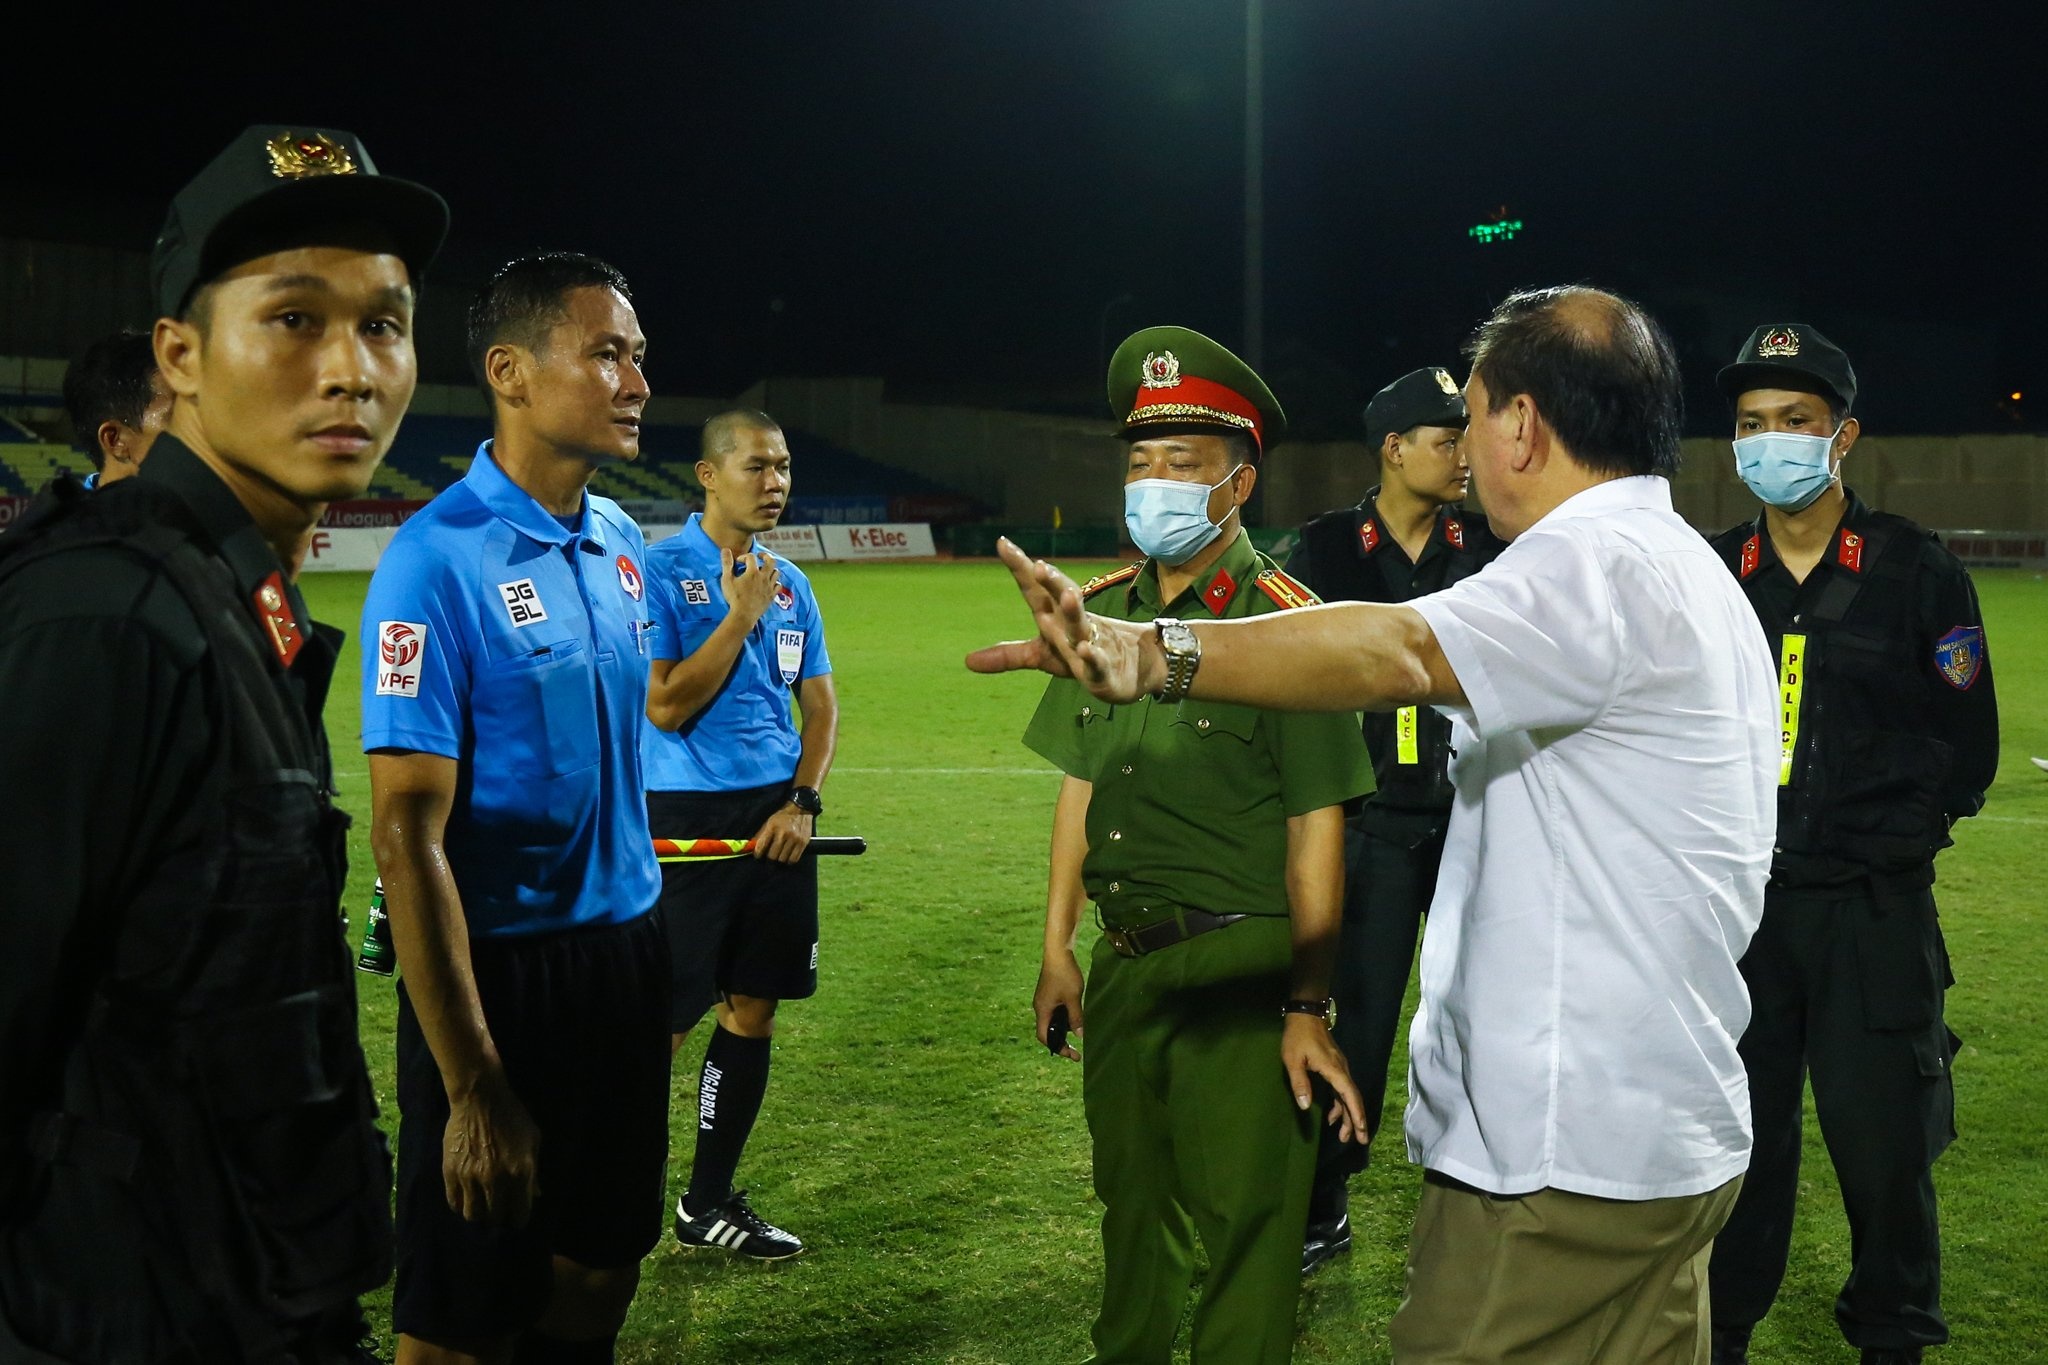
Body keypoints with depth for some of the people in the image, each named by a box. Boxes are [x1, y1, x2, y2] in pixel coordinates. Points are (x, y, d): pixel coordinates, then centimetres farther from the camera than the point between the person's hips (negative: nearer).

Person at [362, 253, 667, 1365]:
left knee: (603, 1259, 19)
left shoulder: (619, 541, 5)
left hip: (622, 950, 7)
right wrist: (475, 1088, -21)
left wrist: (655, 958, 12)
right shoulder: (440, 561, -17)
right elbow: (407, 836, -20)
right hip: (504, 972, -7)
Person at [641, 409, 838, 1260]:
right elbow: (664, 706, -14)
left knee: (752, 1010, 9)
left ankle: (710, 1202, 21)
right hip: (686, 821, -6)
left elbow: (820, 705, 15)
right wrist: (740, 616, -14)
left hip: (775, 818, 6)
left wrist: (803, 800, 0)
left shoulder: (790, 583, 11)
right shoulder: (662, 570, -7)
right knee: (664, 1021, -5)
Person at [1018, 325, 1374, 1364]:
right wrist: (1058, 949, 12)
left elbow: (1314, 828, -14)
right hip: (1124, 960, 6)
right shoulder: (1100, 611, 7)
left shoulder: (1282, 621, -12)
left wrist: (1307, 1008, -16)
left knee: (1243, 1221, 2)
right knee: (1132, 1202, 19)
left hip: (1239, 965, -6)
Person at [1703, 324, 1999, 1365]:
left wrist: (1894, 840, -5)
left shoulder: (1917, 570, 0)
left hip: (1873, 914, -2)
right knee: (1739, 1143, 10)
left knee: (1884, 1150, 1)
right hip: (1739, 905, 3)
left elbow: (1966, 742, 1)